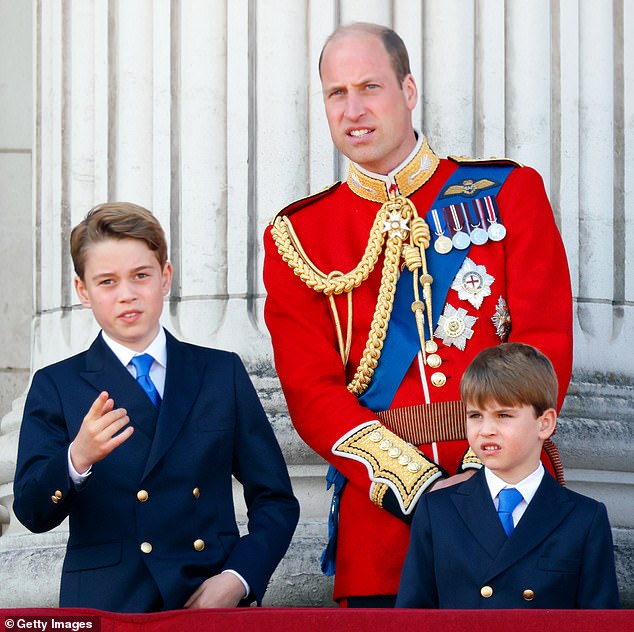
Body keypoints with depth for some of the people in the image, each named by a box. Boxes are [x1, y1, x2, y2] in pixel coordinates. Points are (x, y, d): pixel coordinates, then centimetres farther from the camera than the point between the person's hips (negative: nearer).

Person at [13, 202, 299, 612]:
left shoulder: (222, 374, 13)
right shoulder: (55, 388, 9)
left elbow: (276, 500, 12)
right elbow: (33, 514, -3)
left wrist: (238, 578, -4)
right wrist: (77, 460, -22)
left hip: (216, 602, 1)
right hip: (108, 608, -1)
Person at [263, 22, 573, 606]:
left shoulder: (509, 192, 6)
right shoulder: (297, 236, 7)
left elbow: (544, 343, -1)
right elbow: (311, 388, -1)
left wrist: (488, 468, -14)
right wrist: (415, 484, -14)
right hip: (379, 507, 0)